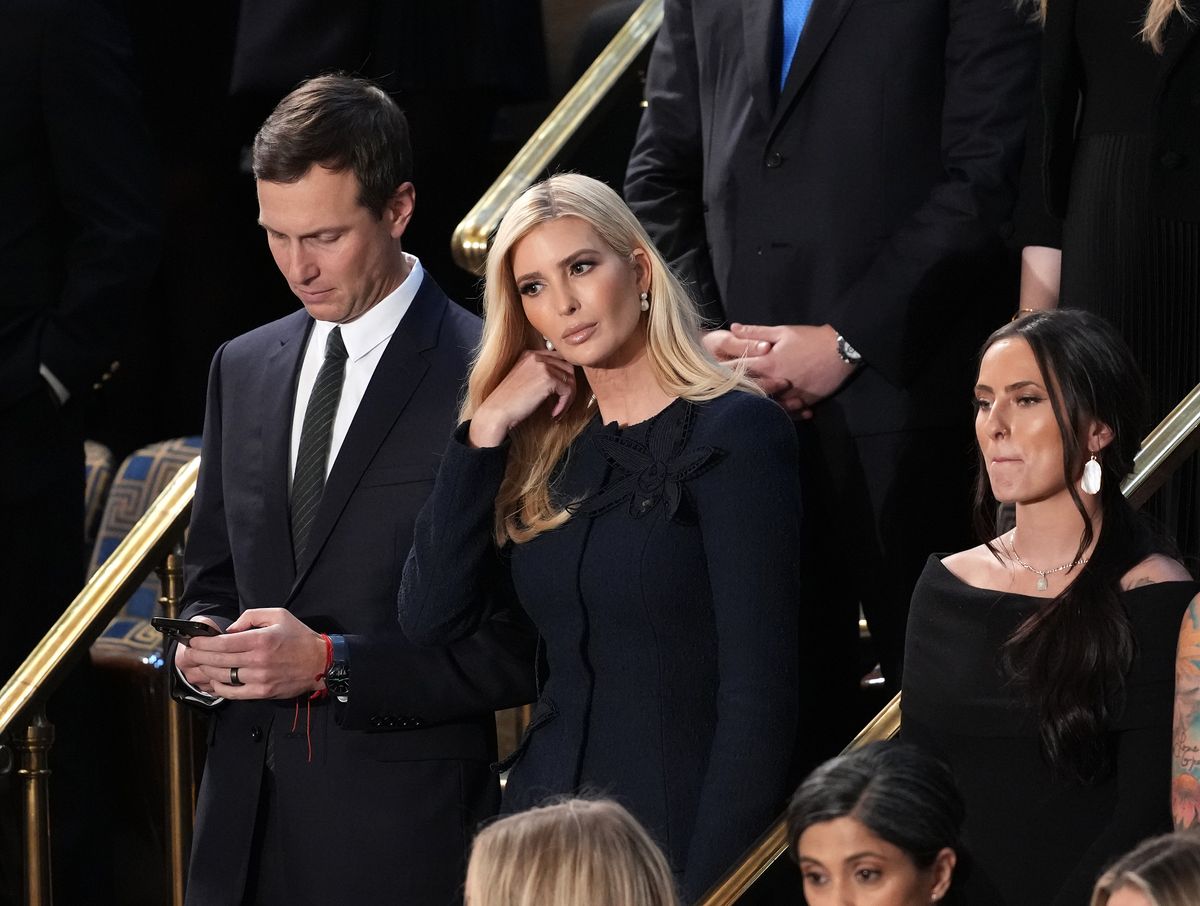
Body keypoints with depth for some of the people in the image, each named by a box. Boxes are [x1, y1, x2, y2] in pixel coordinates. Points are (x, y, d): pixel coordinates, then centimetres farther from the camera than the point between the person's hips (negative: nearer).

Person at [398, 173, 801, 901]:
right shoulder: (546, 447, 9)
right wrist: (487, 430, -4)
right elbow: (430, 617, -1)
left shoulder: (733, 432, -9)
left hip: (677, 833, -6)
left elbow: (759, 697, -14)